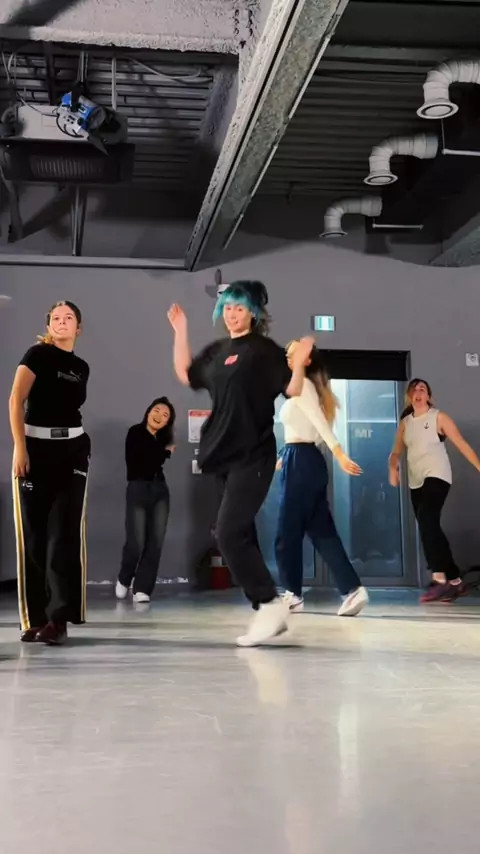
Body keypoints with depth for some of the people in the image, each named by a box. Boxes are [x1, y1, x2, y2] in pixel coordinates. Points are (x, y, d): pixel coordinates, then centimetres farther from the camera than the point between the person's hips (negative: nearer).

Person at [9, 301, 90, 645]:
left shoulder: (81, 368, 13)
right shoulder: (39, 354, -2)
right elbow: (16, 400, -11)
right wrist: (19, 447, -18)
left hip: (72, 451, 4)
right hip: (35, 447, -3)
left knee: (64, 533, -6)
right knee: (33, 535, 0)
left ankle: (57, 618, -6)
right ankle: (36, 617, 9)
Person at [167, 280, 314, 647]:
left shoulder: (264, 349, -5)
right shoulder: (216, 351, 14)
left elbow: (292, 390, -7)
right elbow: (186, 375, 27)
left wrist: (299, 364, -26)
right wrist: (181, 332, 19)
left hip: (253, 456, -8)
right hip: (226, 455, 8)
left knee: (229, 534, -17)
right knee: (241, 536, 8)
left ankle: (270, 604, -8)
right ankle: (268, 612, 15)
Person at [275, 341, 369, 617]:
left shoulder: (301, 385, -7)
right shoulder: (305, 387, 22)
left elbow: (320, 421, -20)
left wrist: (340, 454, -30)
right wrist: (286, 457, 32)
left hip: (301, 462, -10)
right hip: (308, 461, 10)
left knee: (289, 531, 0)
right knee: (321, 530, 4)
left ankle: (293, 594, 8)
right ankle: (353, 589, -4)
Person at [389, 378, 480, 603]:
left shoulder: (439, 417, 0)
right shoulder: (405, 423, 14)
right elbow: (396, 452, 12)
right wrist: (393, 468, -10)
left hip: (437, 475, -6)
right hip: (416, 482, 6)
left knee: (427, 519, -27)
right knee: (428, 526, 5)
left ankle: (440, 579, -30)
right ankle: (454, 581, 16)